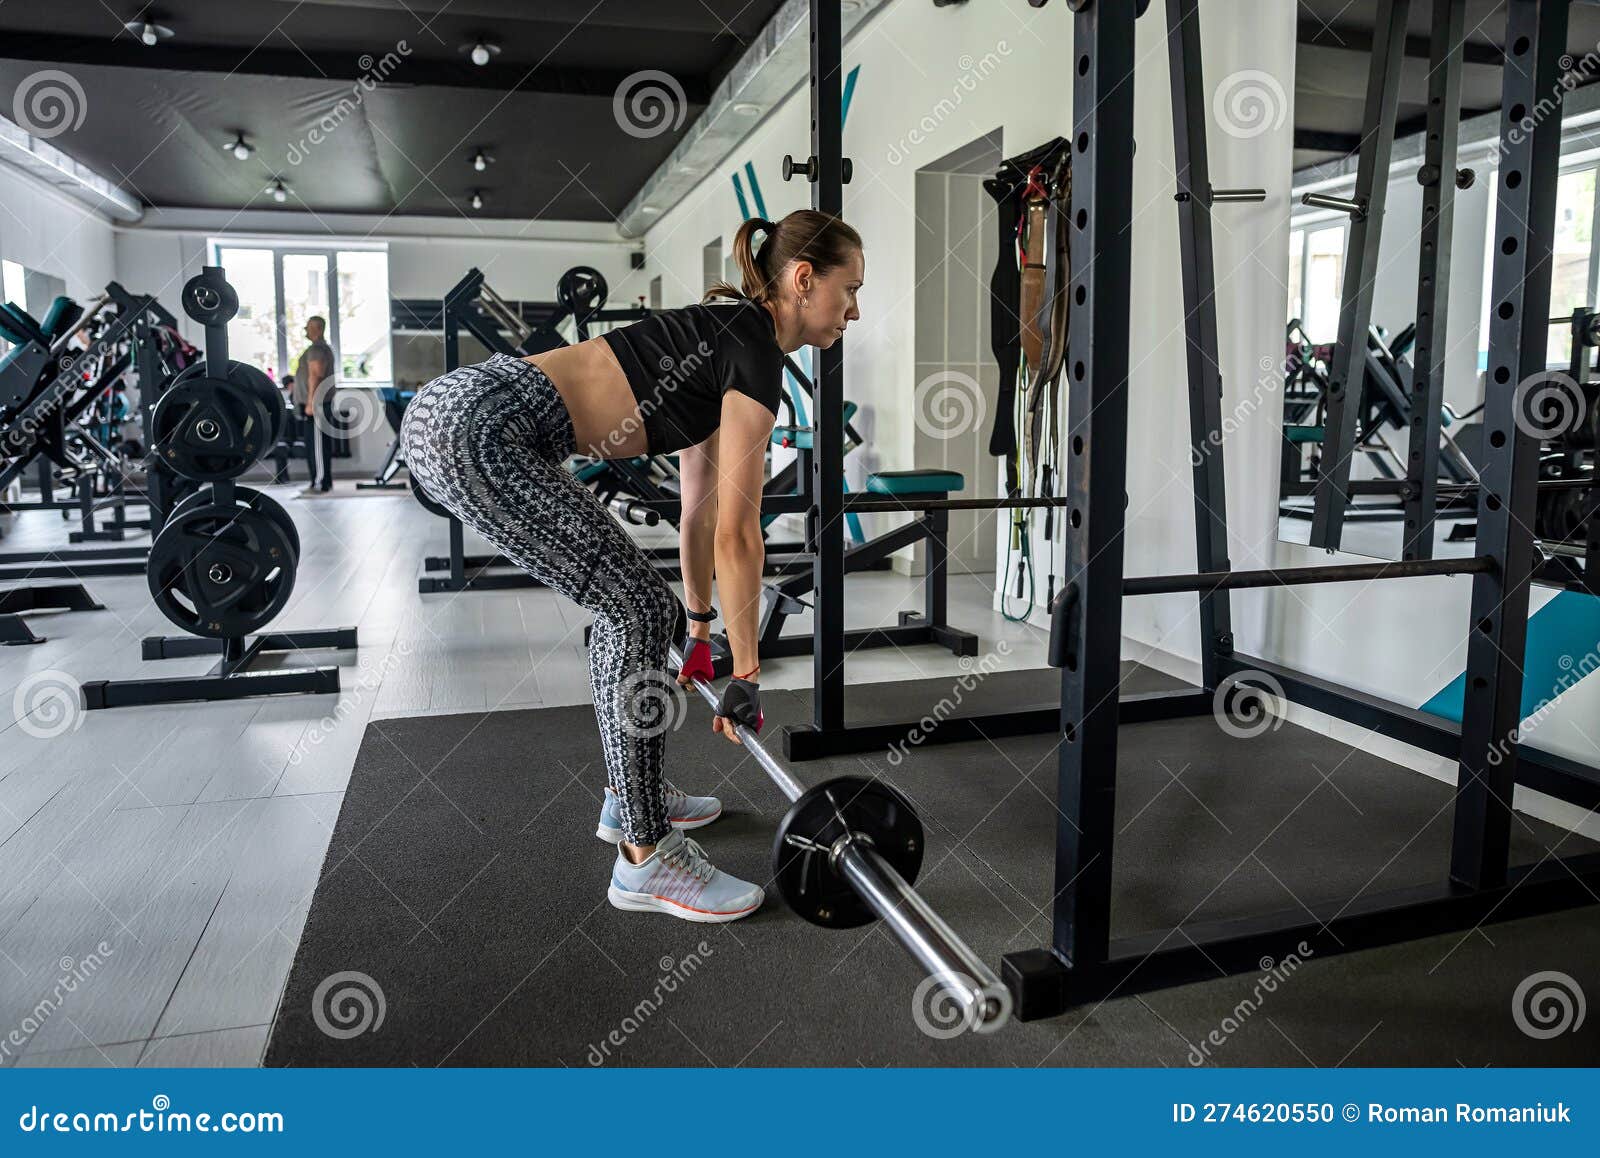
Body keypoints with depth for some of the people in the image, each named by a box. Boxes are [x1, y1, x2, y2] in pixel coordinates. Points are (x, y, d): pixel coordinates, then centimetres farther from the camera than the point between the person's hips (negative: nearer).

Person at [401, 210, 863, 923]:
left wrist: (701, 626, 30)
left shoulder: (724, 337, 20)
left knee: (630, 605, 16)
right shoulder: (755, 350, -9)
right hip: (478, 432, -10)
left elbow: (701, 508, 25)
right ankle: (645, 859, 4)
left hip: (455, 413, 10)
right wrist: (745, 677, -2)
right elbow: (736, 532, -10)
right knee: (640, 611, -7)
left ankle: (630, 795, 30)